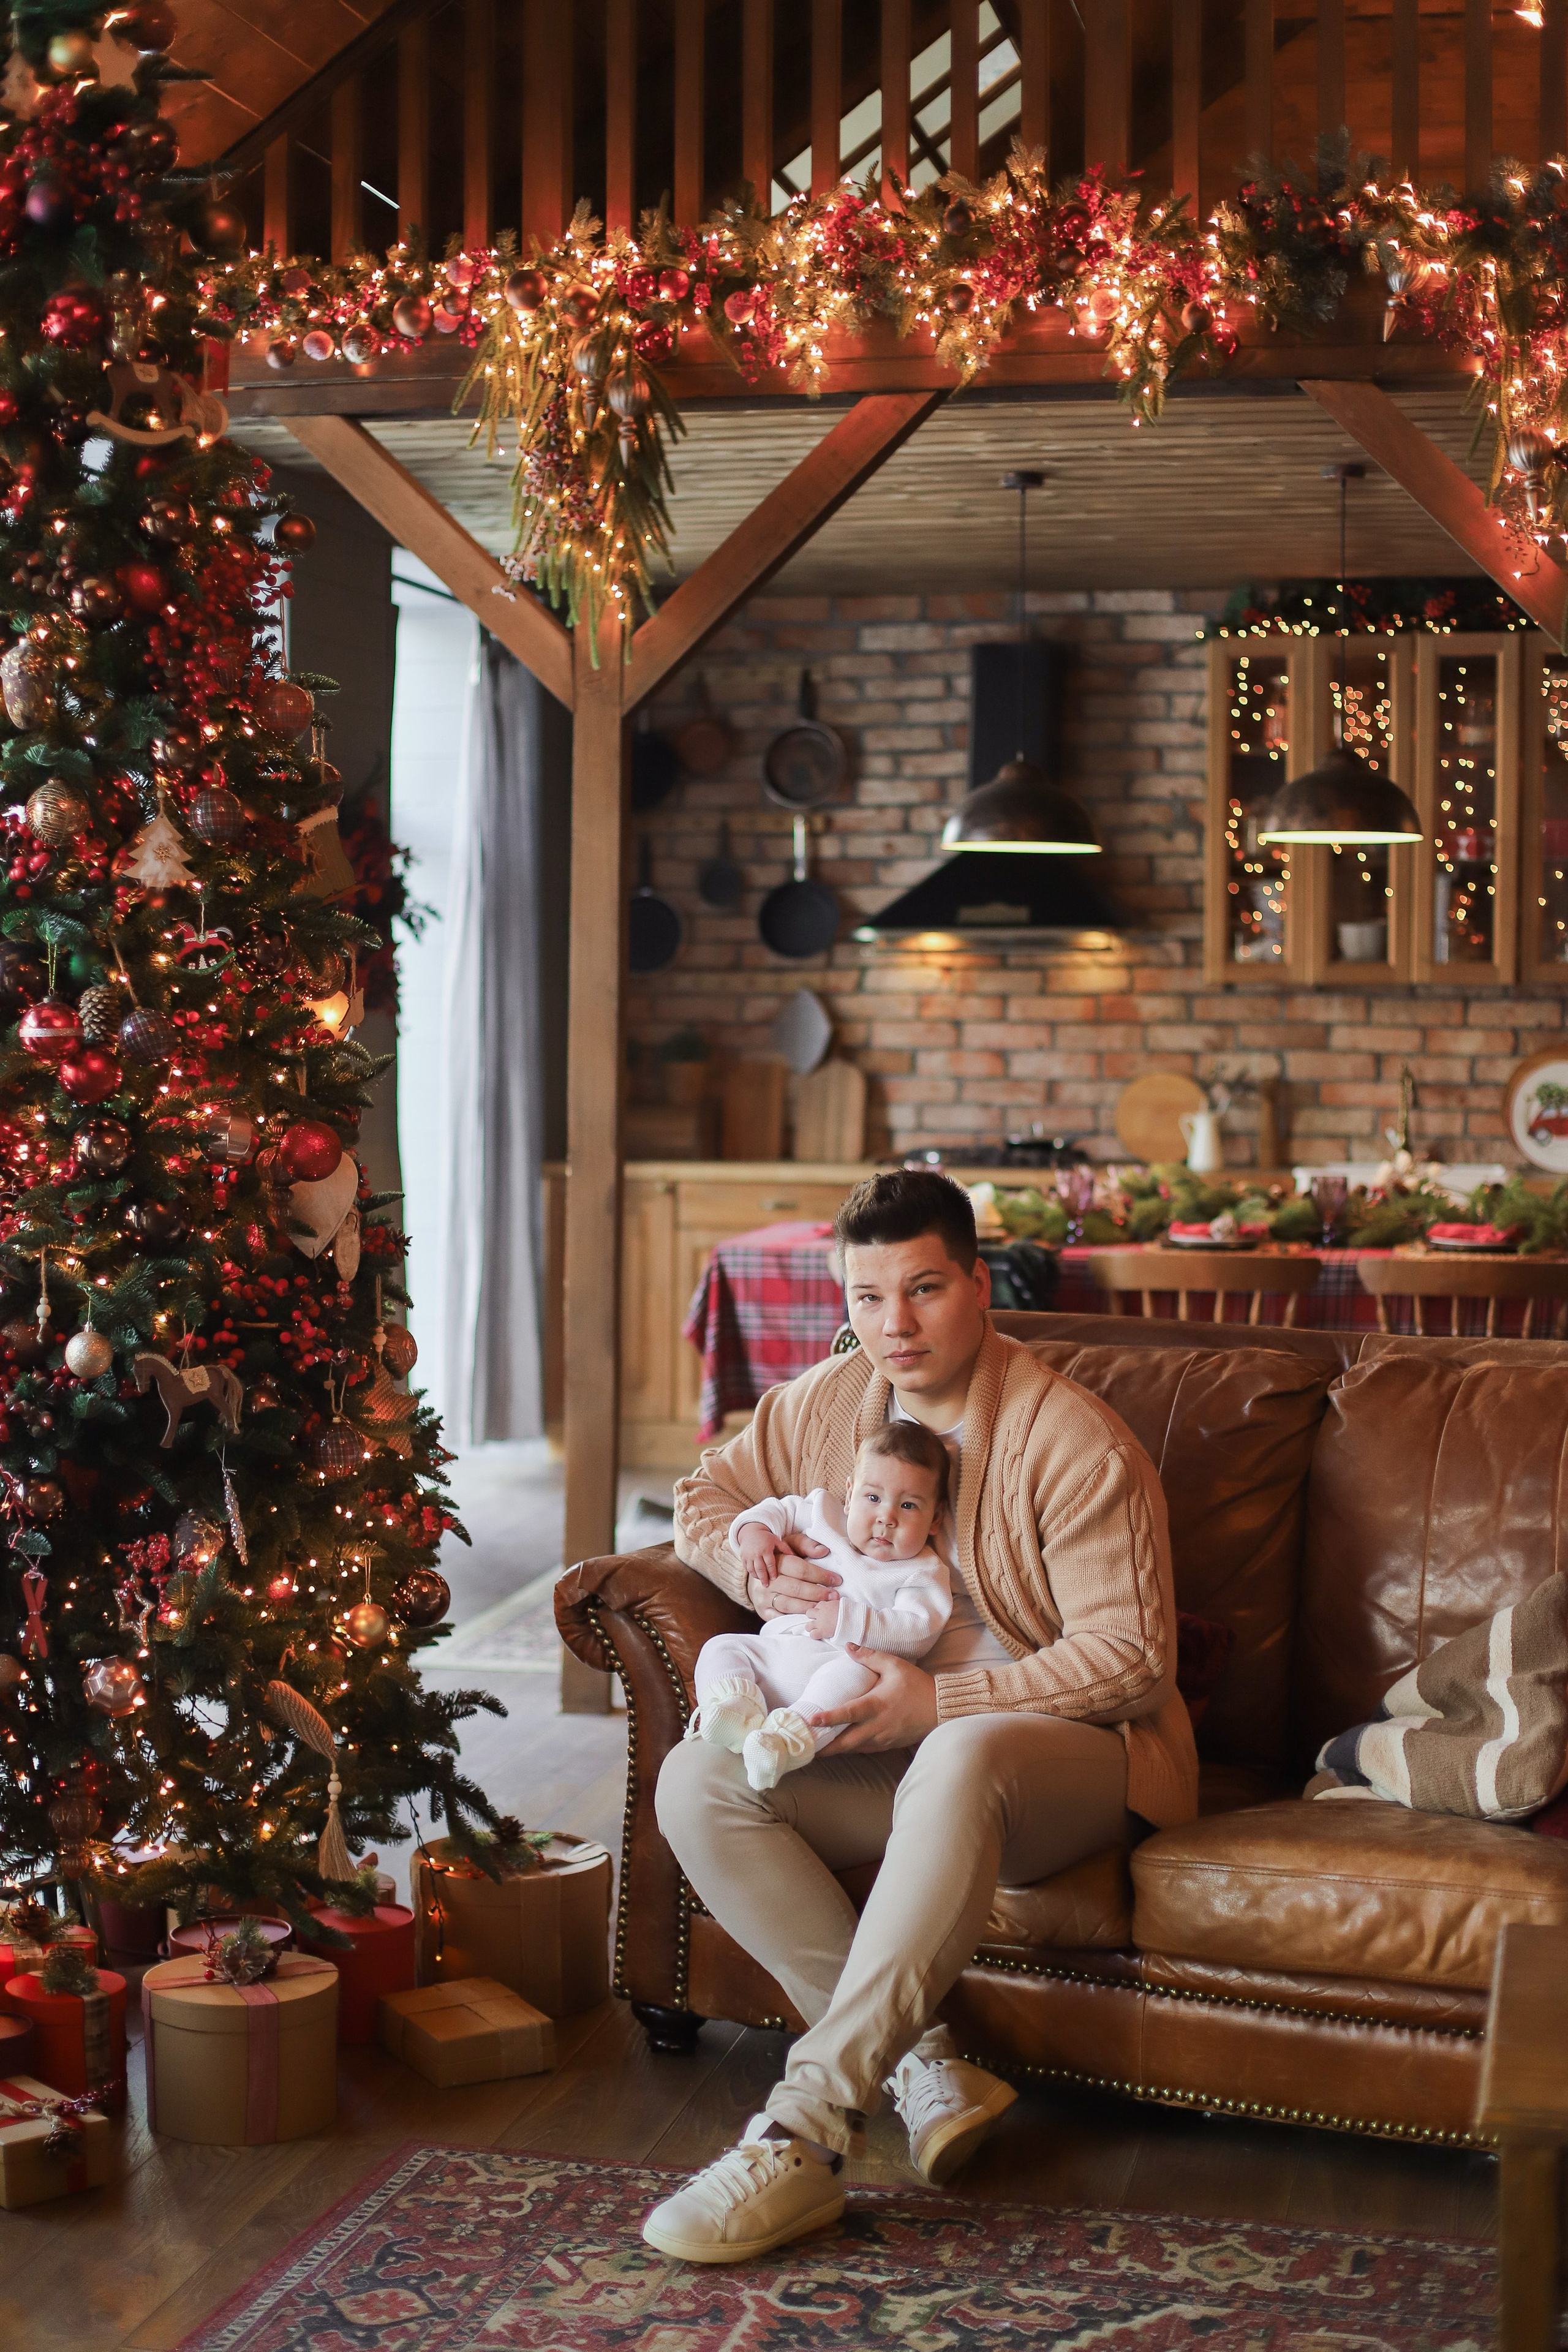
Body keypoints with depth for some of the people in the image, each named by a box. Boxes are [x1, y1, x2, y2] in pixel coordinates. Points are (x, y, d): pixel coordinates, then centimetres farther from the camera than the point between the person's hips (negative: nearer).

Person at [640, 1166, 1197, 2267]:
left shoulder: (1076, 1443, -14)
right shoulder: (827, 1402, 5)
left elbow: (1130, 1660, -17)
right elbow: (707, 1493, 20)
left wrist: (941, 1703, -25)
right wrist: (757, 1570, -4)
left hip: (1075, 1750, -6)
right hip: (891, 1746, 6)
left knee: (961, 1762, -42)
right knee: (697, 1780, -20)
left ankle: (809, 2130, -43)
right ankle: (924, 2066, -25)